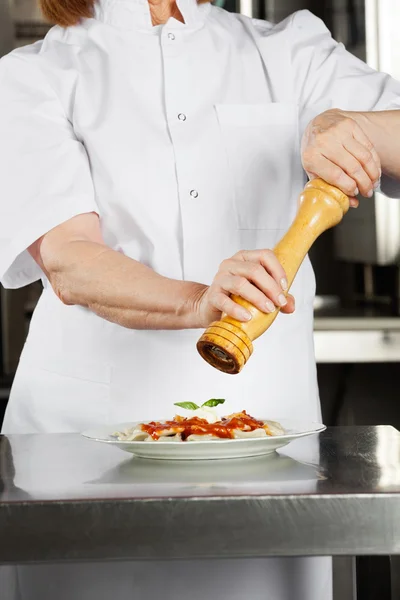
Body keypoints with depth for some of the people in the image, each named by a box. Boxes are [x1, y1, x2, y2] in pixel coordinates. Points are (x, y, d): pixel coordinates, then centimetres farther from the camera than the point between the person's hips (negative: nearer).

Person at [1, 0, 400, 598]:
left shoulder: (287, 52, 11)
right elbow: (68, 264, -14)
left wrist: (348, 123, -20)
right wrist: (199, 302, -32)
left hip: (264, 415, 2)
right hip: (92, 420, -1)